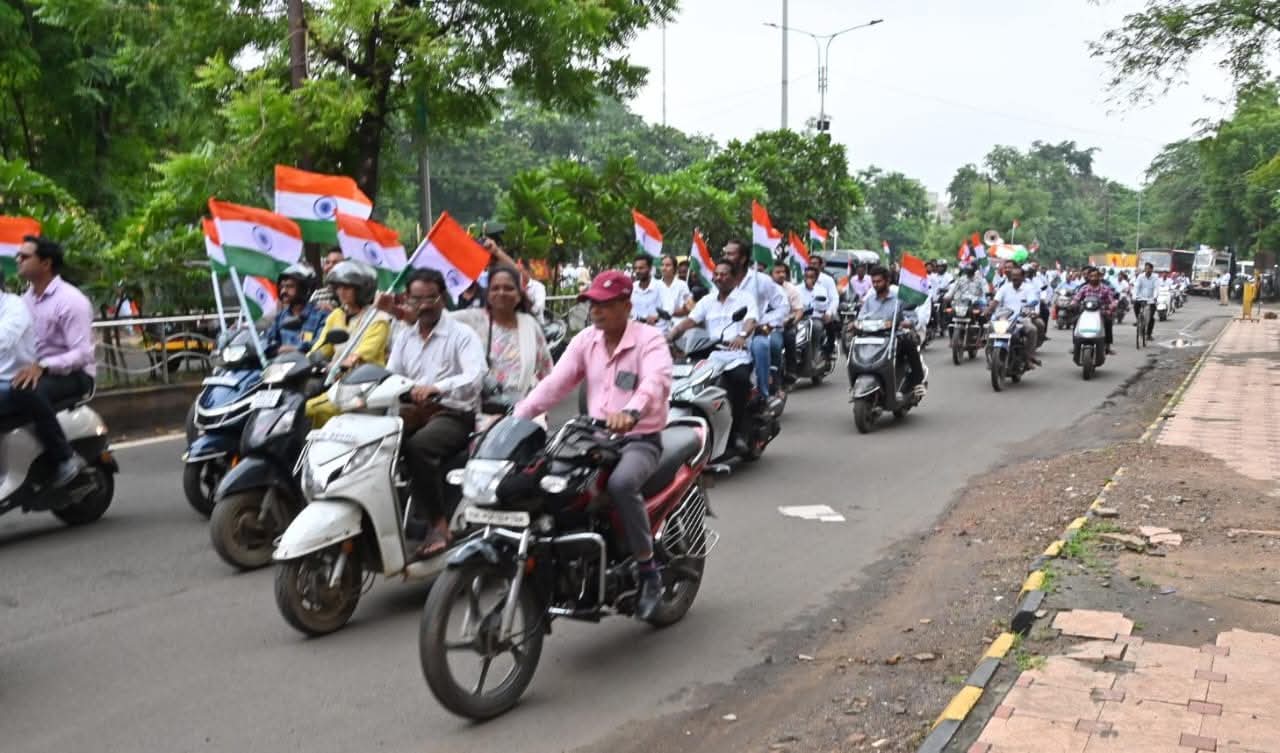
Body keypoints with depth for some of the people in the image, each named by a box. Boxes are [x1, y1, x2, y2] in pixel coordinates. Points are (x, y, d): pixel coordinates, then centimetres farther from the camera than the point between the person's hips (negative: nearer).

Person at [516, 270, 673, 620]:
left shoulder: (649, 339, -8)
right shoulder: (586, 340, 10)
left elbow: (657, 381, -28)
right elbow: (555, 383, 1)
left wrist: (631, 412, -49)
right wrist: (517, 416, -15)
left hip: (639, 441, -6)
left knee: (621, 484, -36)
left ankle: (648, 569, -17)